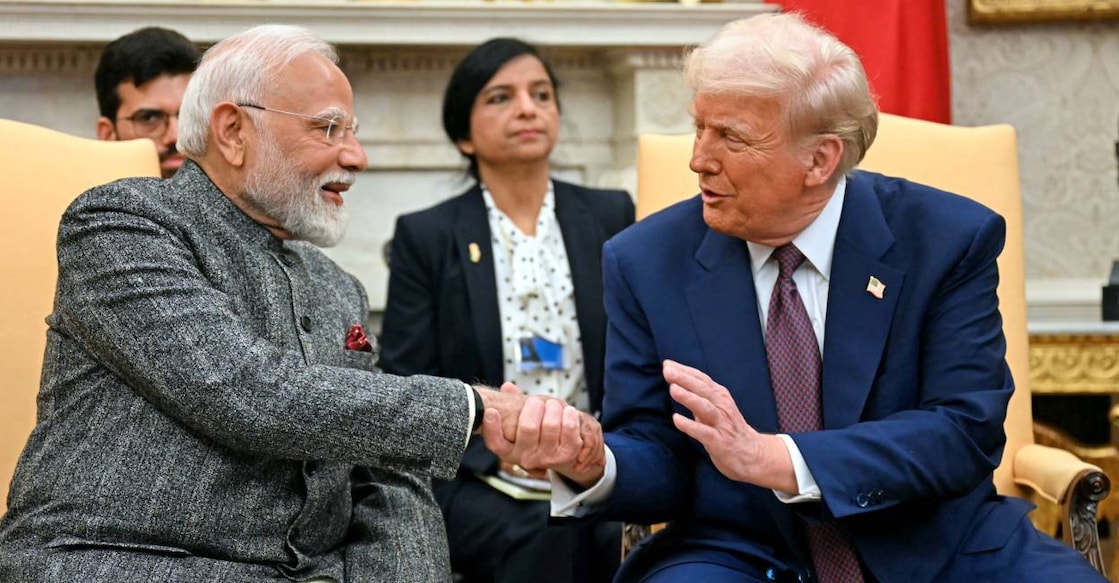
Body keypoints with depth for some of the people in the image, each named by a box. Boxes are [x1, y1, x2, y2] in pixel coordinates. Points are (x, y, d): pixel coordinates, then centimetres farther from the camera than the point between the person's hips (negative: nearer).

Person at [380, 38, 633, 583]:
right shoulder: (426, 236, 5)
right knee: (545, 531, -34)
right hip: (471, 478, -2)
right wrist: (499, 451, -15)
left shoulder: (609, 217, 12)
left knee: (621, 533, -31)